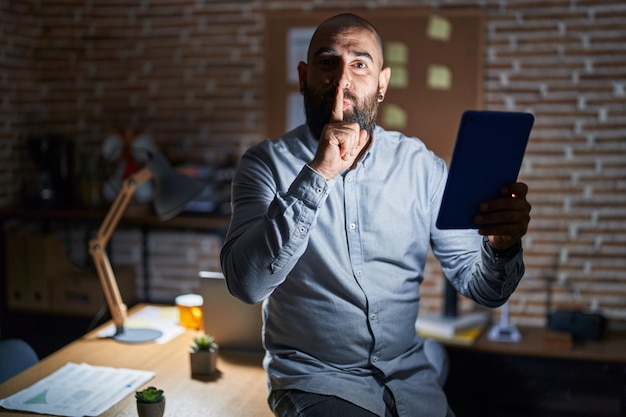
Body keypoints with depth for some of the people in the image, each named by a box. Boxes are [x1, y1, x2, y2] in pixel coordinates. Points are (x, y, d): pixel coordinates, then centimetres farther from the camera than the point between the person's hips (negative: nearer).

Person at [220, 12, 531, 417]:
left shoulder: (422, 165, -1)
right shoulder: (268, 163, -7)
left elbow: (480, 287, 0)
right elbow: (247, 283, -22)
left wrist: (500, 246, -23)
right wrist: (317, 175, -28)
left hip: (410, 377, 4)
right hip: (314, 380, -3)